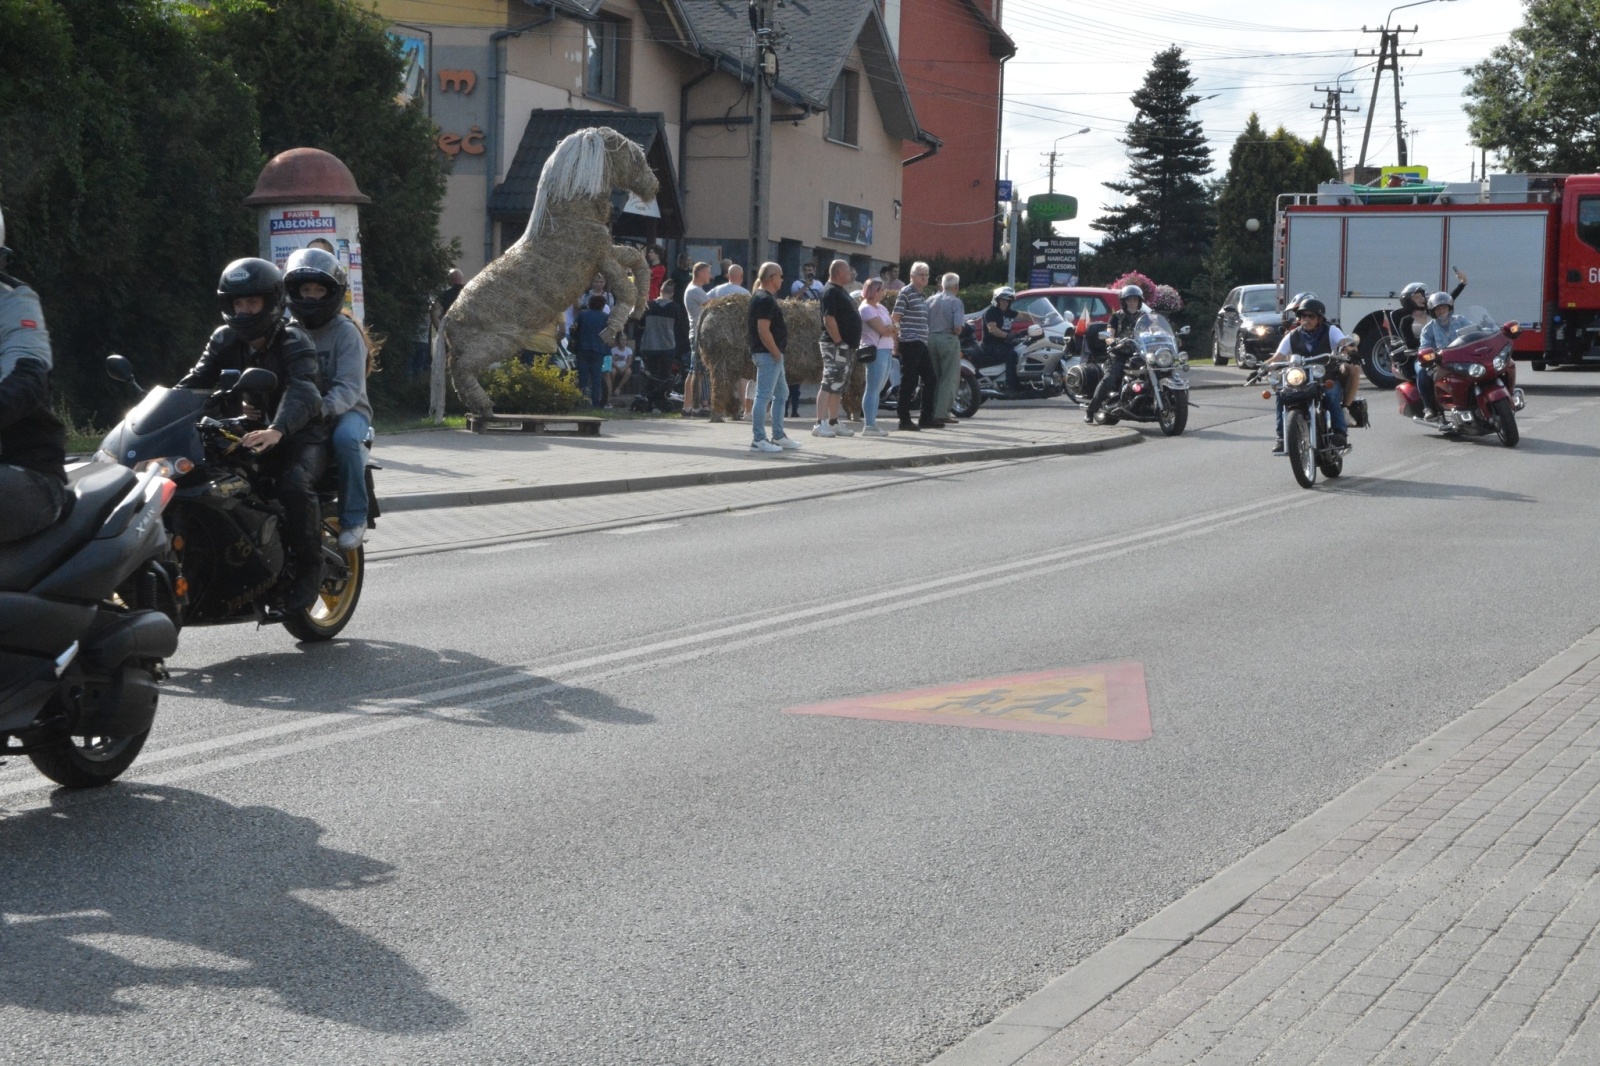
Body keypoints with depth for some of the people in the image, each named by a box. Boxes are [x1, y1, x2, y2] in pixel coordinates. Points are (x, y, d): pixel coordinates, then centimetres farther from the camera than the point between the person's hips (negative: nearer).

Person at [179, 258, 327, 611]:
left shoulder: (294, 343, -14)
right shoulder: (226, 340, 5)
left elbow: (301, 393, -32)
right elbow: (196, 382, -4)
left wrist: (276, 431, -53)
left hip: (300, 433, -6)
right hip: (252, 428, 6)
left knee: (294, 483, -35)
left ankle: (310, 567, -17)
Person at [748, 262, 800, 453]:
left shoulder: (762, 298, 16)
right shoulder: (765, 300, -16)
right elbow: (763, 330, -23)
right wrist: (776, 353, -18)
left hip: (771, 354, 11)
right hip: (768, 354, -11)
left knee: (781, 394, 17)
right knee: (764, 396, -7)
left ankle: (778, 437, 23)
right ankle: (758, 440, -4)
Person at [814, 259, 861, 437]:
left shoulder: (841, 291, 18)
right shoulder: (831, 292, -13)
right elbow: (829, 319, -21)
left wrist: (853, 344, 17)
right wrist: (839, 341, -22)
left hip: (847, 346, 10)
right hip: (836, 346, -10)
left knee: (838, 387, 12)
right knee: (829, 385, -12)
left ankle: (833, 423, 16)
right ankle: (820, 424, -14)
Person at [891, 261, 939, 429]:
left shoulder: (921, 296, 20)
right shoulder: (906, 293, -6)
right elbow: (895, 319, -10)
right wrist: (898, 329, -21)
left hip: (922, 344, 9)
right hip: (910, 344, -9)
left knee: (930, 380, 11)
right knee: (909, 382, -6)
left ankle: (926, 418, 19)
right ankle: (905, 420, -1)